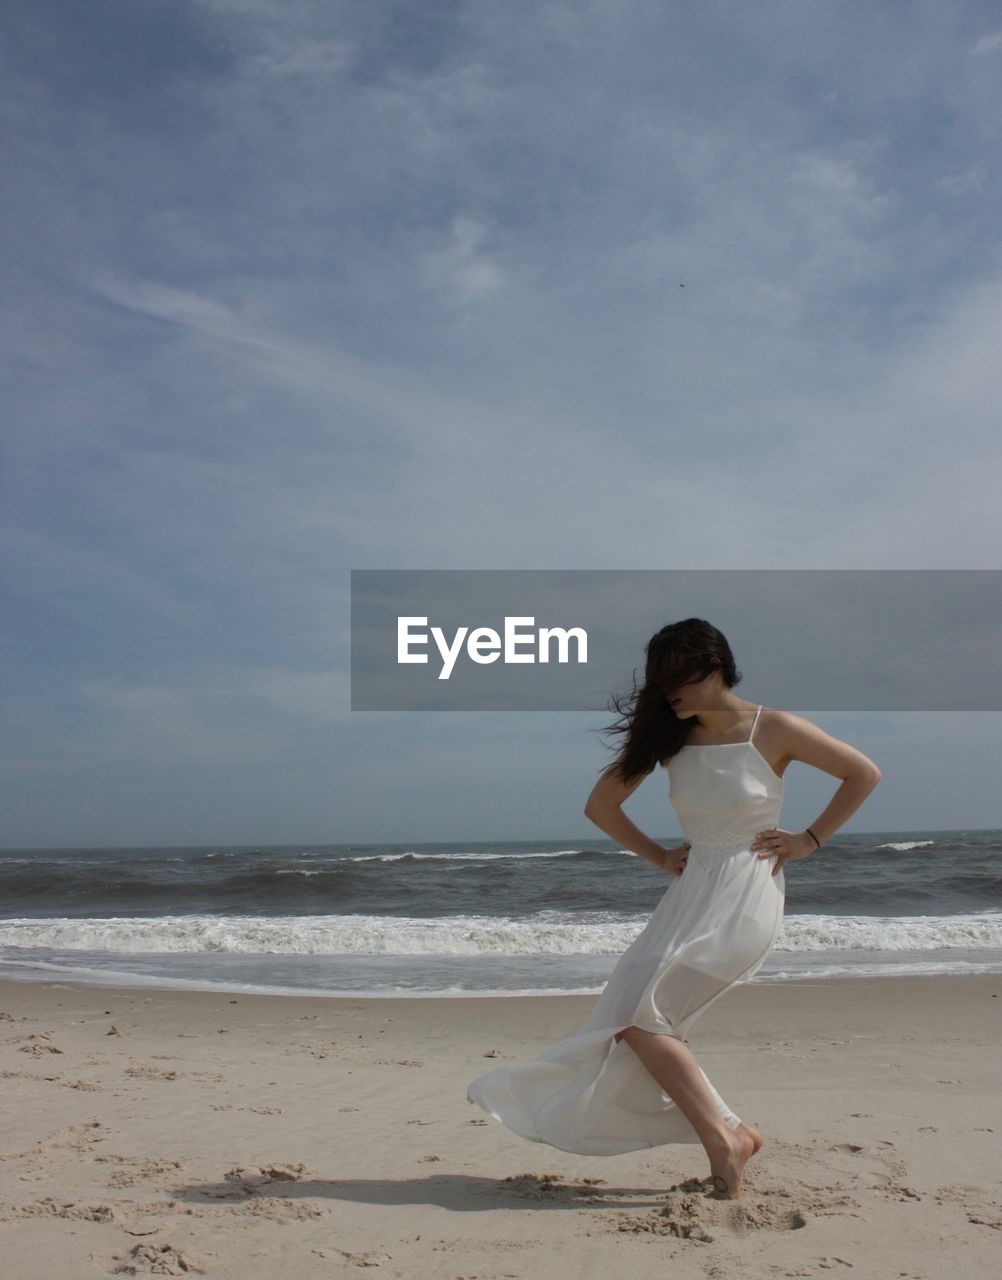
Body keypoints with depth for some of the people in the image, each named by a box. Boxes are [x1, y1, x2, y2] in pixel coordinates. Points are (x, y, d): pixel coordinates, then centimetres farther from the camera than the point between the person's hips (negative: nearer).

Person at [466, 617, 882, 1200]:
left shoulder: (774, 729, -7)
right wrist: (661, 856, 9)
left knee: (639, 1018, -17)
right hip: (690, 896, 6)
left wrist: (809, 839, 0)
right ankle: (733, 1132, 11)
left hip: (747, 897, -6)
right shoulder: (668, 735, 6)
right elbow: (601, 805, 14)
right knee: (647, 1024, -3)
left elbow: (864, 774, 0)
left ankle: (724, 1141, -5)